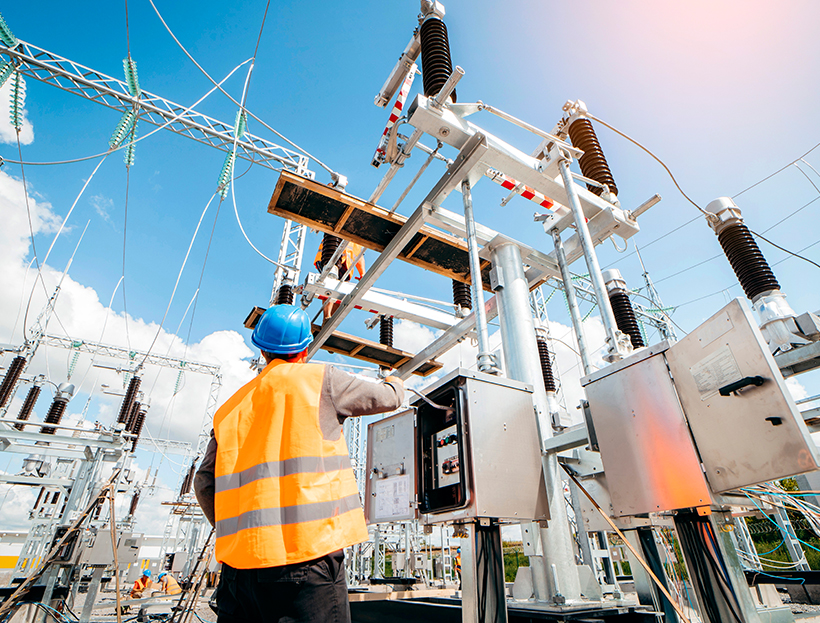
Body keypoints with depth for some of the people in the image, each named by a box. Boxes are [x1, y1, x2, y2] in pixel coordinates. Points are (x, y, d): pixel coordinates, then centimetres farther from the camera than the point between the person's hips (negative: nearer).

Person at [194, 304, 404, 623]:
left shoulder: (231, 406, 14)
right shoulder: (320, 379, -1)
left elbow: (204, 483, 15)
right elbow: (386, 399, 10)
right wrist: (394, 384, 33)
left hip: (238, 560, 6)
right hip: (306, 554, -5)